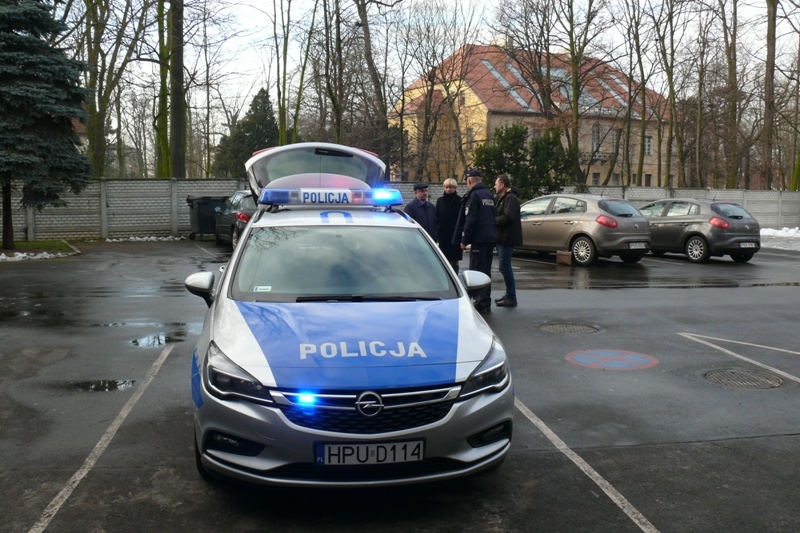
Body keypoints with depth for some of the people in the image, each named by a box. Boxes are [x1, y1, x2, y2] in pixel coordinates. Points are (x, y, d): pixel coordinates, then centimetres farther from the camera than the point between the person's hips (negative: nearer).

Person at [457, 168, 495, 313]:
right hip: (490, 238, 8)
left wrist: (464, 240, -12)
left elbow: (470, 220, -16)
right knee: (486, 271, 14)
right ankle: (486, 302, 19)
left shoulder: (474, 196, -10)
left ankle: (481, 303, -7)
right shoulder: (489, 195, 16)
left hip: (478, 239, -8)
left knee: (477, 271, -5)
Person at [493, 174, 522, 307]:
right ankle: (509, 294, 23)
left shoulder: (511, 198, -13)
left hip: (506, 238, -10)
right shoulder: (501, 198, 19)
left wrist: (492, 221, -14)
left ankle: (511, 297, -5)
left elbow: (507, 217, -24)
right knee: (505, 267, 15)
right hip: (501, 237, 10)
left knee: (505, 267, -10)